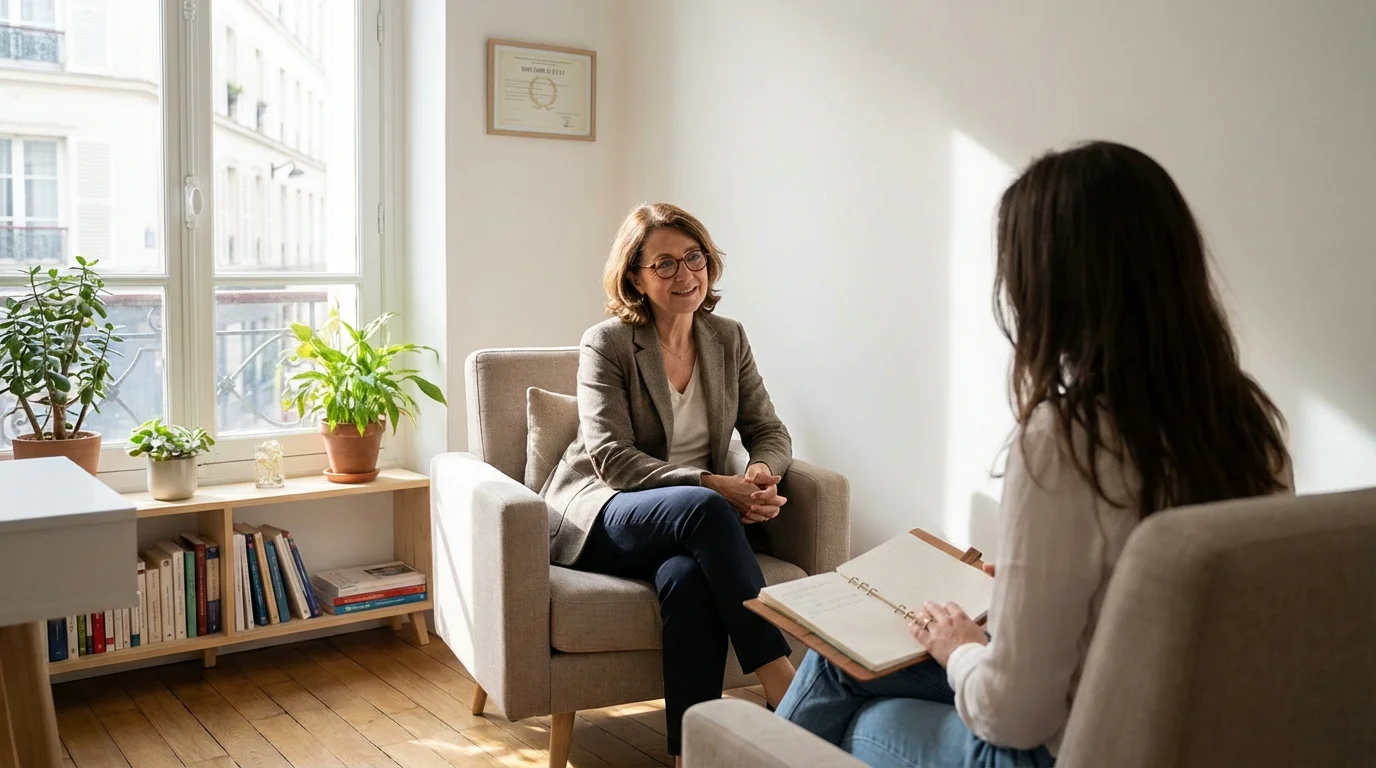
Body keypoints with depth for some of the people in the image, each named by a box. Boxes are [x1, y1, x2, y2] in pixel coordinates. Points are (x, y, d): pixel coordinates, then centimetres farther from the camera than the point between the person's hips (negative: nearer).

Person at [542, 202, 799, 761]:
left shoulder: (728, 339, 9)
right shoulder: (606, 343, -6)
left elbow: (769, 432, 10)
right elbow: (612, 458, -14)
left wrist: (762, 474, -16)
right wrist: (714, 486, -25)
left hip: (693, 520, 3)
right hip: (599, 517, -3)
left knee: (686, 577, -35)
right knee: (703, 508, -36)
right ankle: (784, 687, -33)